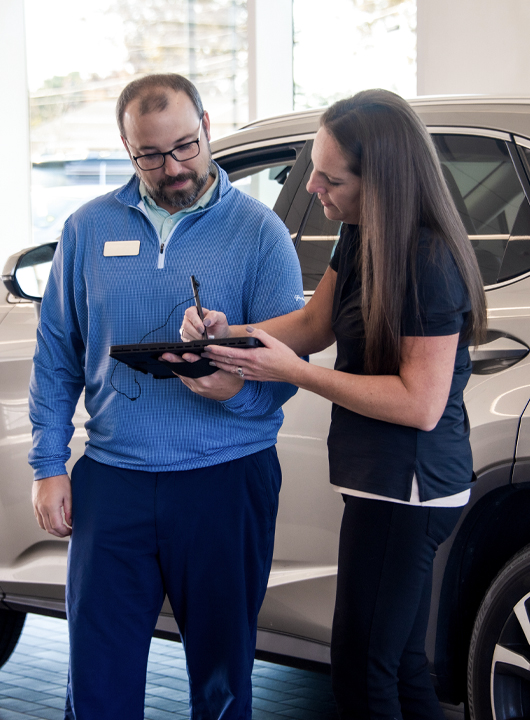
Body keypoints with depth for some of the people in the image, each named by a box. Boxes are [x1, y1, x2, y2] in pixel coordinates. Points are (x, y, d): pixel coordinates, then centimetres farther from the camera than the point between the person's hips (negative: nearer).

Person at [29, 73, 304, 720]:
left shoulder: (259, 231, -1)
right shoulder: (89, 228, 6)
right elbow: (56, 356, 10)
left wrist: (239, 390, -25)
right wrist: (48, 466, 3)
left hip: (227, 483, -1)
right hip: (111, 482, 2)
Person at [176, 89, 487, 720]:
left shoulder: (429, 260, -23)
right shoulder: (360, 237, 6)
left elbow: (421, 403, -23)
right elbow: (313, 323, 15)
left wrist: (294, 373, -22)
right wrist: (229, 333, -4)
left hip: (406, 488, -10)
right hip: (388, 482, 10)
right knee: (400, 666, 20)